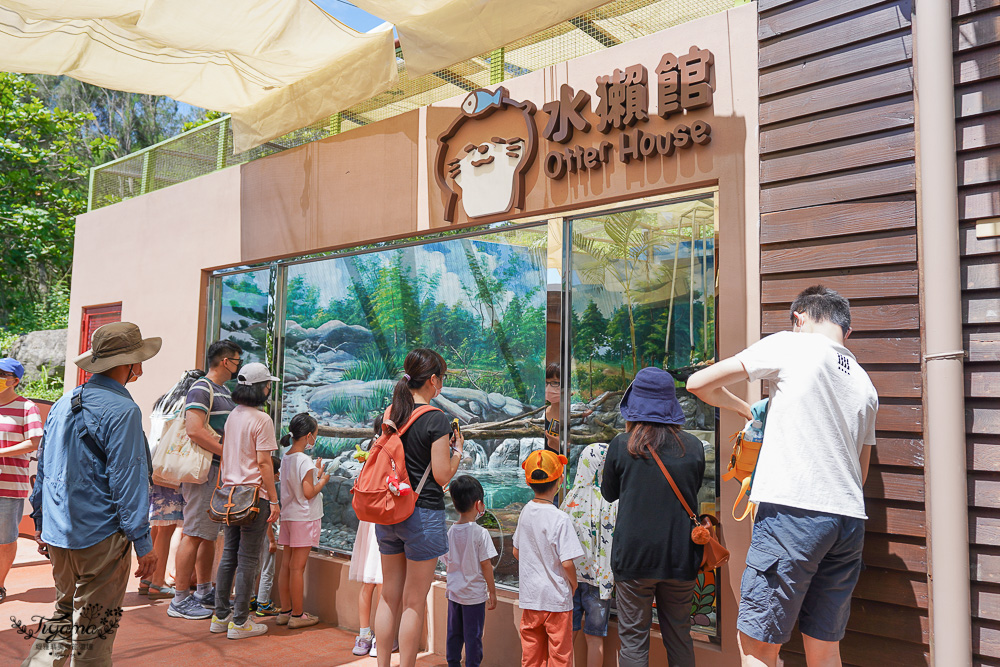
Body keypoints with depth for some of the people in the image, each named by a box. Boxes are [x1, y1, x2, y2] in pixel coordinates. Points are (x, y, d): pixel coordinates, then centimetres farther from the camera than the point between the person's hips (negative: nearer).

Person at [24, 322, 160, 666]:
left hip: (57, 534, 8)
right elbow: (127, 480, -19)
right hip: (100, 535, -7)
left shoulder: (62, 405, 8)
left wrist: (40, 522, 26)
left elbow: (43, 468, 16)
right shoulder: (122, 411, -17)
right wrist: (142, 542, -15)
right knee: (94, 625, 4)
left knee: (64, 611, 23)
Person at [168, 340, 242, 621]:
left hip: (220, 471, 10)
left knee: (209, 533, 15)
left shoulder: (224, 392, 20)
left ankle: (204, 592, 24)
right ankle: (180, 599, 1)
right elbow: (194, 430, -23)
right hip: (203, 469, -10)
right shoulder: (201, 389, -11)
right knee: (194, 533, -6)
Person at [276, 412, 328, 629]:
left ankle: (285, 611, 20)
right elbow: (308, 492, -19)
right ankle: (297, 615, 6)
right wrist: (323, 481, -3)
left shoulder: (286, 457, 8)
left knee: (286, 565, 11)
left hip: (288, 515, 8)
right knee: (297, 567, -2)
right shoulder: (305, 460, -16)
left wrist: (316, 473, 19)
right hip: (304, 517, -8)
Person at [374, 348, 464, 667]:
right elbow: (442, 475, -14)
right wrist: (457, 450, 4)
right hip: (423, 514, -6)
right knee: (414, 602, 6)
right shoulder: (436, 419, -15)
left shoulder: (390, 412, 5)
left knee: (389, 596, 17)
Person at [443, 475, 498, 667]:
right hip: (474, 594, -5)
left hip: (454, 592, 5)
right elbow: (486, 565, -12)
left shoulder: (450, 532, -2)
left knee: (454, 633, 16)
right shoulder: (480, 533, -17)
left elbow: (447, 562, 6)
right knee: (473, 635, 6)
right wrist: (492, 593, -2)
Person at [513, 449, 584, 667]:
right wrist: (574, 584, -2)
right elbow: (567, 562, -21)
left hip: (529, 596, 6)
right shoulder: (560, 519, -20)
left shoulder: (525, 512, -1)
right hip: (556, 599, -5)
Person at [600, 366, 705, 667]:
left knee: (633, 639, 8)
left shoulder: (621, 445, -8)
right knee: (679, 636, 17)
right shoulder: (693, 446, -1)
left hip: (634, 555, -3)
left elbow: (608, 493, 6)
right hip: (681, 555, 3)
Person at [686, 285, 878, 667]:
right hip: (849, 519, 7)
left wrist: (748, 411, 17)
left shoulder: (791, 344, 1)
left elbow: (699, 384, 0)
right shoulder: (865, 385, 18)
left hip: (794, 511, -7)